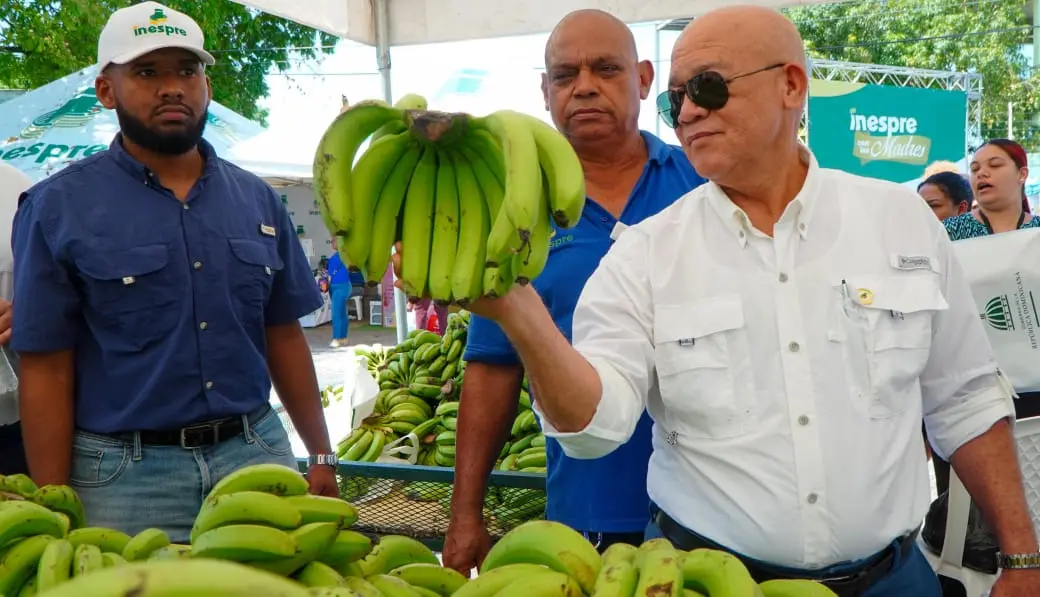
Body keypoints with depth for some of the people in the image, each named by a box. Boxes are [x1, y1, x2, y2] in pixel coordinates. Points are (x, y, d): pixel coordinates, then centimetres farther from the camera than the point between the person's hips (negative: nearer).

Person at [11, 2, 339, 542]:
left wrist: (322, 456, 8)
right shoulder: (59, 208, -4)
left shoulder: (257, 200, 7)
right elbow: (46, 372, -5)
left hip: (256, 453, 4)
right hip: (126, 474, -3)